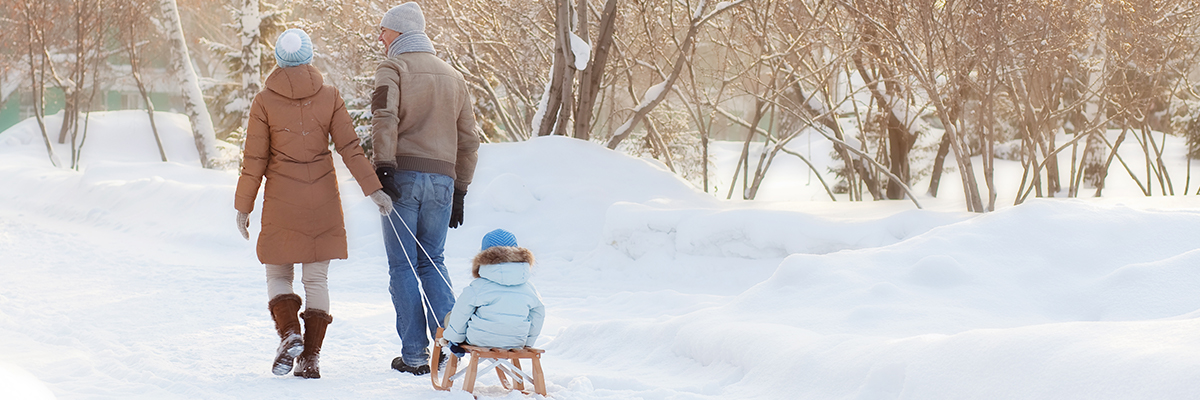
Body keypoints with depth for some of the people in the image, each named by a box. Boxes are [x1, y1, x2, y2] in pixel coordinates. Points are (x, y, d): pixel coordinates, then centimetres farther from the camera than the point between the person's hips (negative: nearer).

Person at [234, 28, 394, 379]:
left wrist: (243, 207, 5)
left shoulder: (264, 102, -4)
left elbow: (254, 161, -2)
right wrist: (373, 190, -3)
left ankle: (289, 334, -11)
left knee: (278, 275, 13)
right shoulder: (329, 96, -1)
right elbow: (350, 149, -5)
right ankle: (310, 358, 4)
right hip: (323, 203, 2)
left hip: (281, 204, -2)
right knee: (316, 279, 8)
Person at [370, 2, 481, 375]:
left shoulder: (392, 68, 0)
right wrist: (459, 191, 22)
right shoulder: (454, 76, 18)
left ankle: (414, 355, 0)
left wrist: (383, 167, -20)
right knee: (432, 262, 15)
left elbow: (384, 117, -17)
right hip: (442, 178, 5)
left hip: (402, 176, -5)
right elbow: (468, 139, 19)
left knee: (403, 266, 1)